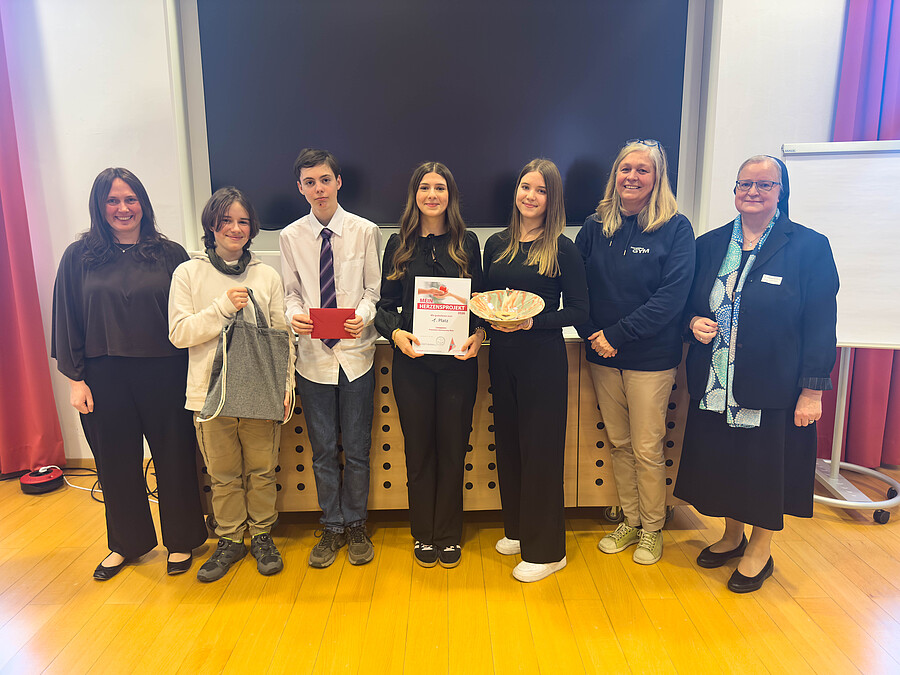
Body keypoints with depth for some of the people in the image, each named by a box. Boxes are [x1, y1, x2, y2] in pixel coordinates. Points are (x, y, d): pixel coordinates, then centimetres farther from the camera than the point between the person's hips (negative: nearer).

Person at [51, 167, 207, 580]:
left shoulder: (170, 255, 1)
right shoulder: (79, 257, 3)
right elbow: (67, 320, 5)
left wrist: (194, 374, -4)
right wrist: (74, 378, 0)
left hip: (164, 375, -1)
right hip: (104, 378, 1)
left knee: (174, 457, 8)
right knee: (116, 462, 13)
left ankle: (181, 540, 27)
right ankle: (127, 543, 34)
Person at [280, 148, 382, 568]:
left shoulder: (365, 231, -1)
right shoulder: (291, 236, 3)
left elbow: (374, 289, 0)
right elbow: (291, 292, 7)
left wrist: (363, 316, -20)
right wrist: (294, 315, -15)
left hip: (355, 353, -1)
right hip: (313, 355, 1)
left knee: (357, 450, 9)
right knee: (323, 450, 12)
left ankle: (355, 526, 30)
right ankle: (332, 528, 31)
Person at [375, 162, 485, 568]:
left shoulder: (467, 243, 6)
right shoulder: (399, 244, 6)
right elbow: (385, 304, 6)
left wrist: (478, 333, -11)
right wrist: (395, 332, -14)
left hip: (458, 360, 0)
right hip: (412, 361, 0)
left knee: (453, 449, 8)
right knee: (419, 450, 9)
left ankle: (449, 535, 26)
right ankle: (423, 535, 27)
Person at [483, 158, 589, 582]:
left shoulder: (562, 248, -6)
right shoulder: (497, 245, 8)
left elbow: (579, 310, -7)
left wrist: (532, 322, -19)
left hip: (543, 359, -5)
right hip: (502, 356, 5)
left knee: (540, 449, 2)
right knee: (507, 443, 14)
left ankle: (546, 549, 18)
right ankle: (517, 530, 34)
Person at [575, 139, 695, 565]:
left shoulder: (675, 228, -5)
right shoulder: (595, 227, 7)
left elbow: (672, 295, -13)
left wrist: (616, 334, -16)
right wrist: (591, 334, -10)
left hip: (650, 357, -4)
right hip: (602, 355, 4)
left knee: (647, 450, 4)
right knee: (618, 444, 14)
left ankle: (652, 530, 25)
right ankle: (630, 521, 32)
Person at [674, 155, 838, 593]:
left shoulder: (810, 246, -6)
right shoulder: (710, 244, 6)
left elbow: (821, 324, -8)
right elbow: (689, 302, 15)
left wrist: (812, 390, -11)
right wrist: (694, 321, -8)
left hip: (772, 387, -4)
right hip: (713, 386, 4)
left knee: (766, 468, 9)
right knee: (722, 462, 15)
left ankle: (761, 550, 32)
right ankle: (732, 536, 38)